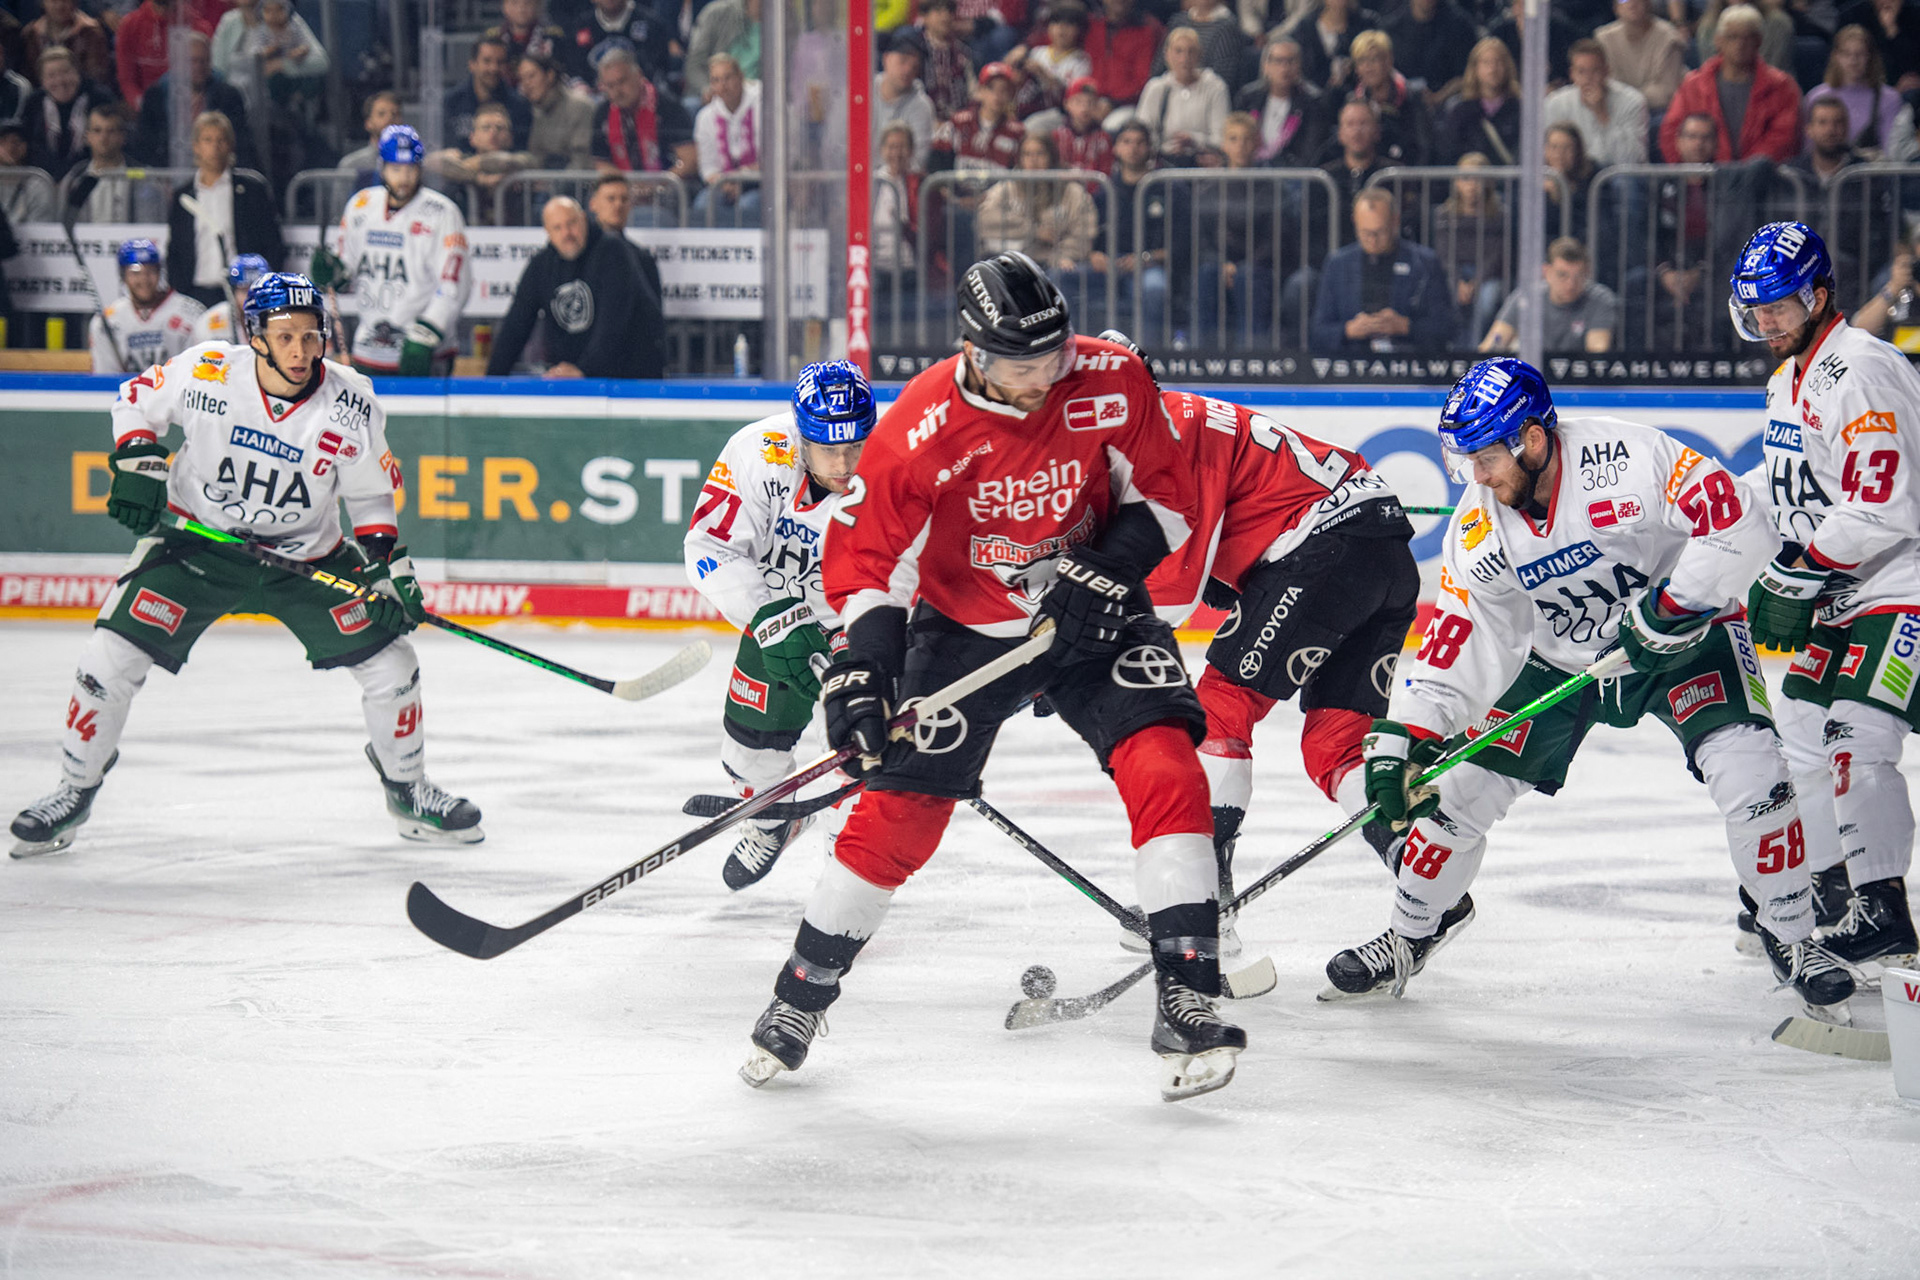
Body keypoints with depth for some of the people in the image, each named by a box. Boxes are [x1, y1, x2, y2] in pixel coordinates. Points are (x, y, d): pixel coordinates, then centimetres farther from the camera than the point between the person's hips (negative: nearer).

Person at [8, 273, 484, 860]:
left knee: (388, 660, -5)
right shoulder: (205, 372, -19)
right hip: (196, 540, -1)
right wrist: (137, 462, -14)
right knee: (111, 656, -13)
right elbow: (137, 399, 0)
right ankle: (74, 791, 8)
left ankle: (407, 789, 20)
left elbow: (373, 496, -1)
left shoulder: (351, 407, -15)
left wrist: (388, 565, -11)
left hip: (306, 552, 1)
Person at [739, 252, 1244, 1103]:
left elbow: (1166, 497, -5)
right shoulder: (922, 428, -23)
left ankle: (1187, 1000, -16)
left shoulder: (1112, 381, -17)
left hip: (1092, 616, 1)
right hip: (963, 627, -1)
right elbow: (867, 554, -16)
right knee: (899, 812, -4)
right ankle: (802, 992, 17)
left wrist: (1103, 572, -20)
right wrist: (861, 671, -26)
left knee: (1164, 768, -19)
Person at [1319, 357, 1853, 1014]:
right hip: (1560, 657, 4)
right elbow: (1453, 642, -10)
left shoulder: (1626, 458, -30)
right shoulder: (1479, 530, -14)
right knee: (1460, 785, -1)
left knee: (1749, 773, -23)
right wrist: (1399, 741, -18)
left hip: (1681, 636, -4)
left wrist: (1669, 605, -35)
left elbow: (1738, 521, -33)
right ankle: (1408, 940, 21)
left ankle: (1792, 941, -4)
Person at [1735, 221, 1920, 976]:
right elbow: (1786, 481, 27)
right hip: (1841, 596, 10)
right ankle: (1830, 888, 27)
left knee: (1854, 741, -18)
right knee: (1803, 735, 13)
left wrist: (1796, 577, -23)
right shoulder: (1790, 377, 14)